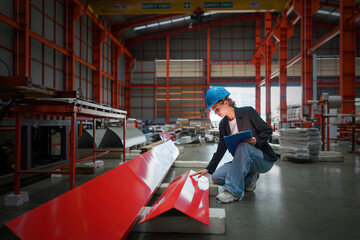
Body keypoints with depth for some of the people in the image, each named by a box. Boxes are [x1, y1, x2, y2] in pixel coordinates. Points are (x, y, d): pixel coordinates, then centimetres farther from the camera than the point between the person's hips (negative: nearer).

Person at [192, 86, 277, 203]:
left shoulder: (248, 112, -10)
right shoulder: (223, 124, 5)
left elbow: (268, 131, -7)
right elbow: (221, 149, 9)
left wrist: (256, 140, -27)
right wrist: (208, 169, 4)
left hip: (264, 160, -5)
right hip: (243, 160, 5)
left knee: (243, 146, -37)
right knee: (216, 177, -15)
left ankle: (233, 191, -31)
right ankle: (249, 178, 7)